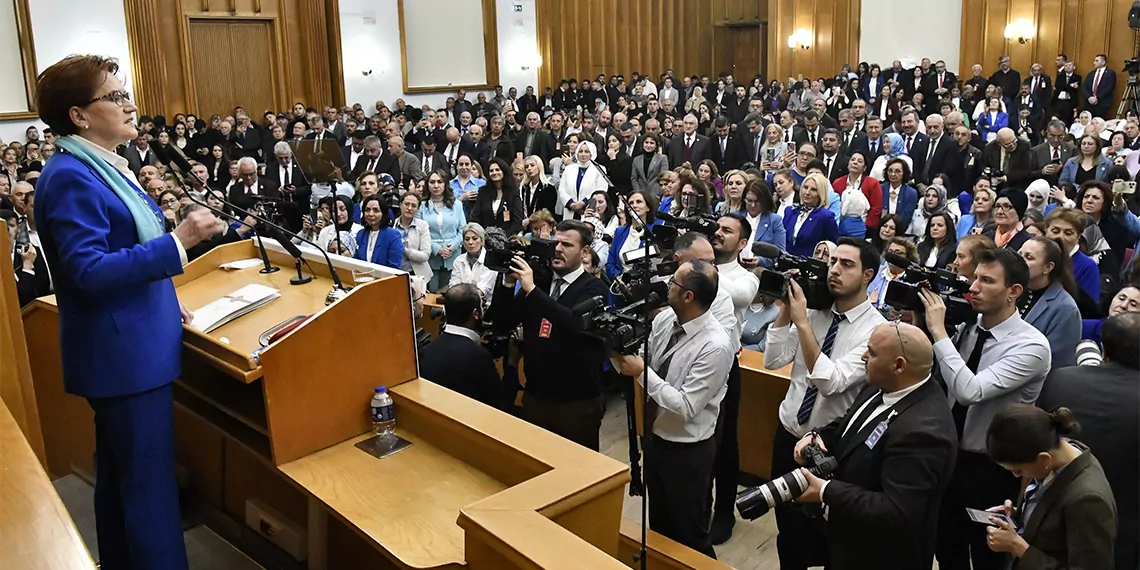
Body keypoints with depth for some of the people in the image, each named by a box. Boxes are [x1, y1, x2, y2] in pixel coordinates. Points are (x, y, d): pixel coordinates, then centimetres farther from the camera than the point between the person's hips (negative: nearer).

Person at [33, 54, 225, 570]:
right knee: (149, 485, -2)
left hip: (133, 346, 10)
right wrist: (177, 242, -29)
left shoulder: (106, 167, 12)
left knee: (120, 476, 21)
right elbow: (88, 270, -25)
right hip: (124, 353, -10)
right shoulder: (71, 177, -18)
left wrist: (165, 300, 16)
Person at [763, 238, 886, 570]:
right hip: (787, 434, 5)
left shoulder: (876, 329, -19)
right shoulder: (814, 311, -2)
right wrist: (786, 309, -14)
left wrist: (802, 322, -32)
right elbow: (773, 361, -6)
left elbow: (831, 381, -30)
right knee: (788, 527, 22)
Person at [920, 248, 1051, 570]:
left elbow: (970, 391, -33)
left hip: (990, 470, -5)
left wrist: (938, 331, -28)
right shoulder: (966, 325, -3)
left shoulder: (1031, 346, -21)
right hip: (948, 456, 5)